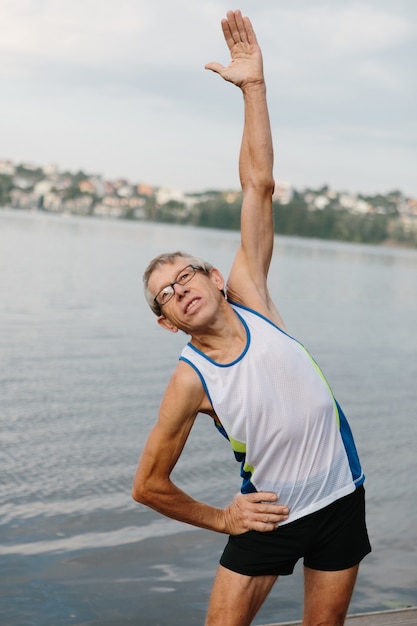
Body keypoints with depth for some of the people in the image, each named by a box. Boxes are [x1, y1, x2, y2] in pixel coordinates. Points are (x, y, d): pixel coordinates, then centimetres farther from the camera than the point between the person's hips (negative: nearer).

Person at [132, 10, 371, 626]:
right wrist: (221, 519, -1)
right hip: (266, 513, -2)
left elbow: (258, 186, -13)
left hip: (340, 495, 3)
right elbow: (148, 485, -6)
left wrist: (253, 87, -15)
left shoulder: (248, 297, -9)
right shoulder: (190, 380, -15)